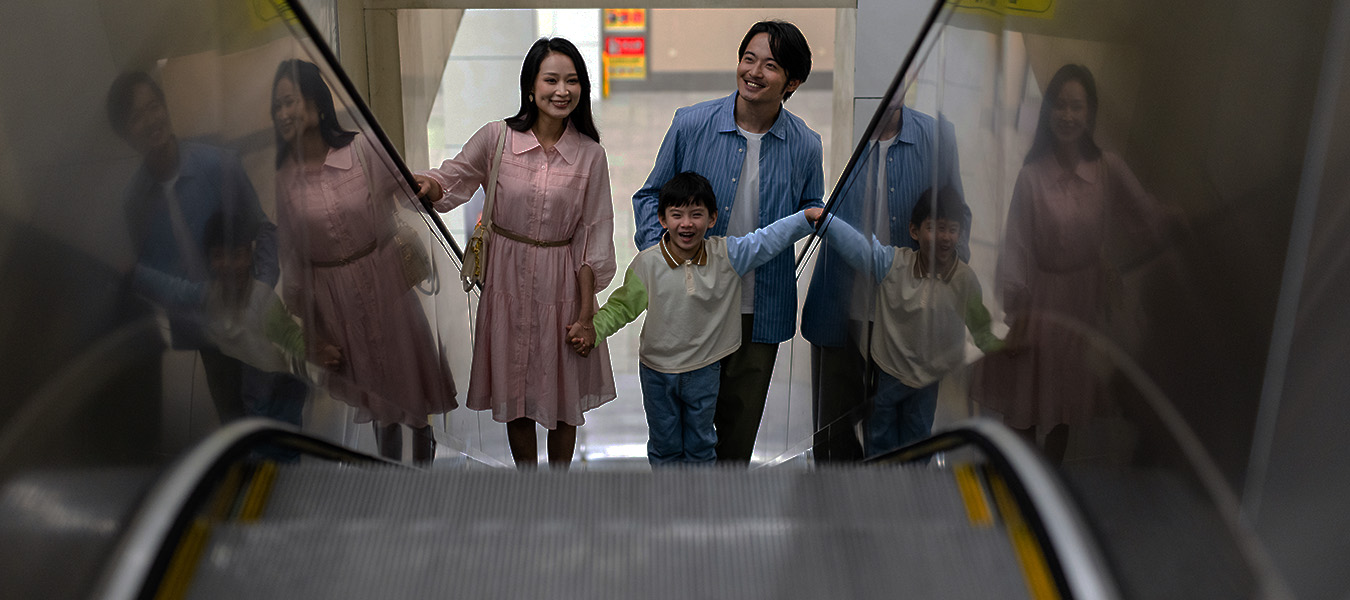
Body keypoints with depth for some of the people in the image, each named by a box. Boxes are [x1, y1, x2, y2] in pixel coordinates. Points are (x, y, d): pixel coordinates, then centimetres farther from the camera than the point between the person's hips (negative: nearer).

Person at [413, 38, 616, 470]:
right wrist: (426, 185, -23)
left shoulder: (590, 155, -6)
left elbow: (593, 238, -4)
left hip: (561, 285, 0)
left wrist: (586, 313, -4)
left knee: (563, 390, 13)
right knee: (514, 389, 14)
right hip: (508, 280, 1)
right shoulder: (496, 138, -6)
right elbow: (452, 181, 3)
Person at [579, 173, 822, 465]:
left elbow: (768, 240, -10)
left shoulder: (726, 255, -11)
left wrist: (806, 216, -21)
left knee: (700, 445, 18)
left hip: (704, 370, 1)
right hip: (657, 371, -1)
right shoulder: (647, 263, -15)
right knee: (664, 444, 17)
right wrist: (591, 329, -18)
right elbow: (622, 306, -6)